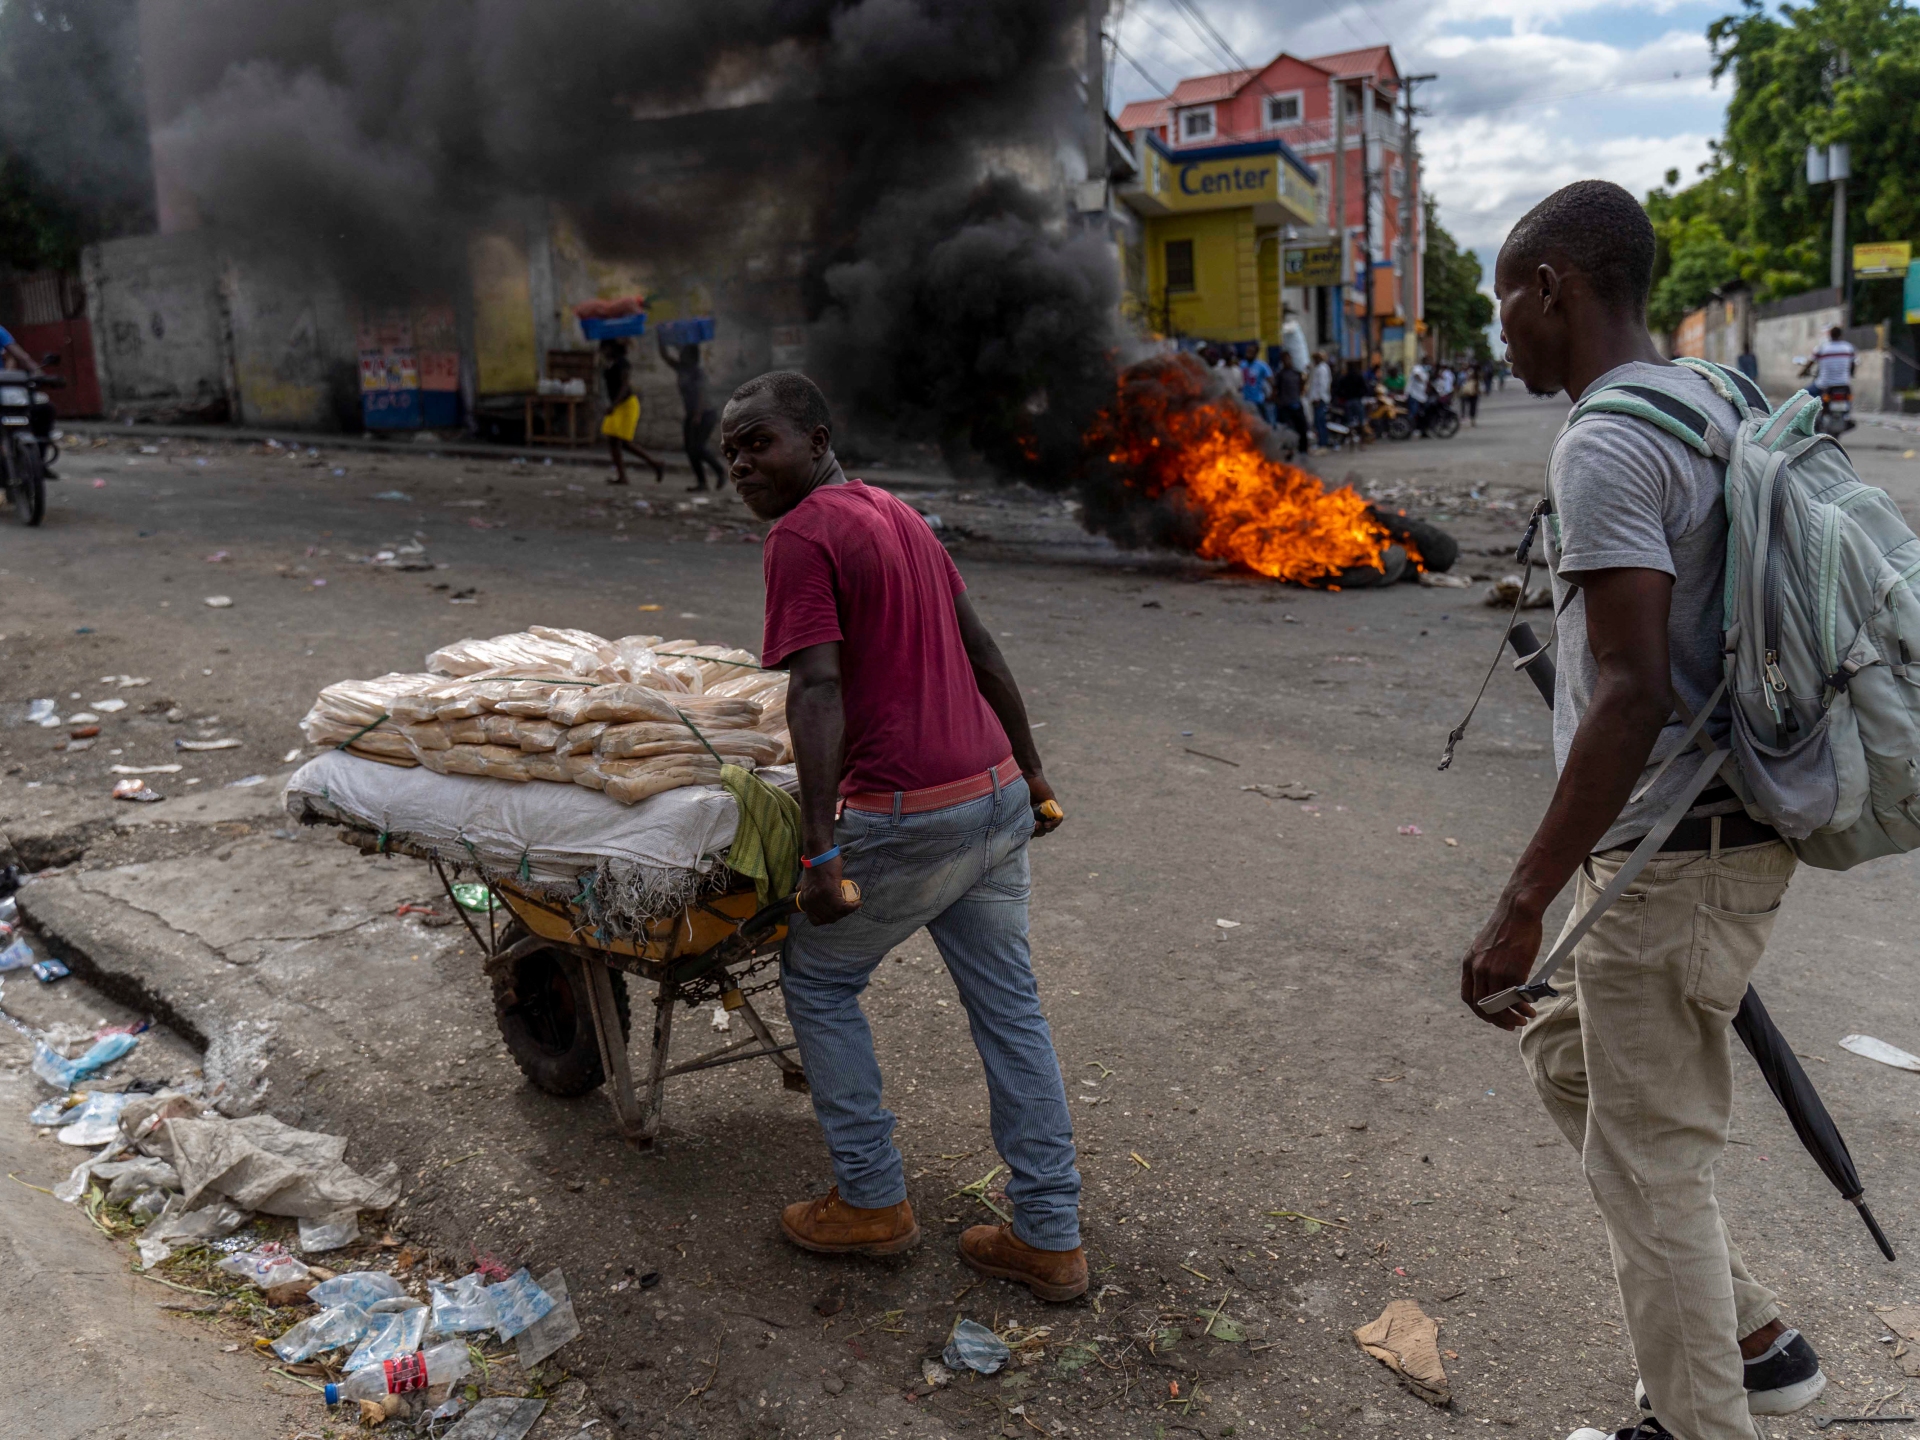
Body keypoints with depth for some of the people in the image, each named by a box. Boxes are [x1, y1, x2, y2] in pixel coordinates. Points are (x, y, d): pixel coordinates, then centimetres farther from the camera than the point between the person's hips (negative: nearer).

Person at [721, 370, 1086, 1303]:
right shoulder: (897, 515, 16)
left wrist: (820, 854, -25)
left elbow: (817, 691, -21)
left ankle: (872, 1201, 22)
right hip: (998, 799, 8)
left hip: (907, 817, -8)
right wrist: (1034, 777, 23)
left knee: (817, 981, 14)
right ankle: (1049, 1238, 22)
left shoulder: (802, 535, -10)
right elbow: (981, 652, 18)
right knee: (1009, 1009, 13)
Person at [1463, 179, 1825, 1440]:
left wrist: (1522, 906, -22)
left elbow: (1633, 692, -26)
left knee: (1651, 1162, 5)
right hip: (1728, 824, 10)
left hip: (1671, 855, -10)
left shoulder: (1605, 446, -18)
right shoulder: (1710, 403, 11)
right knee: (1567, 1053, 23)